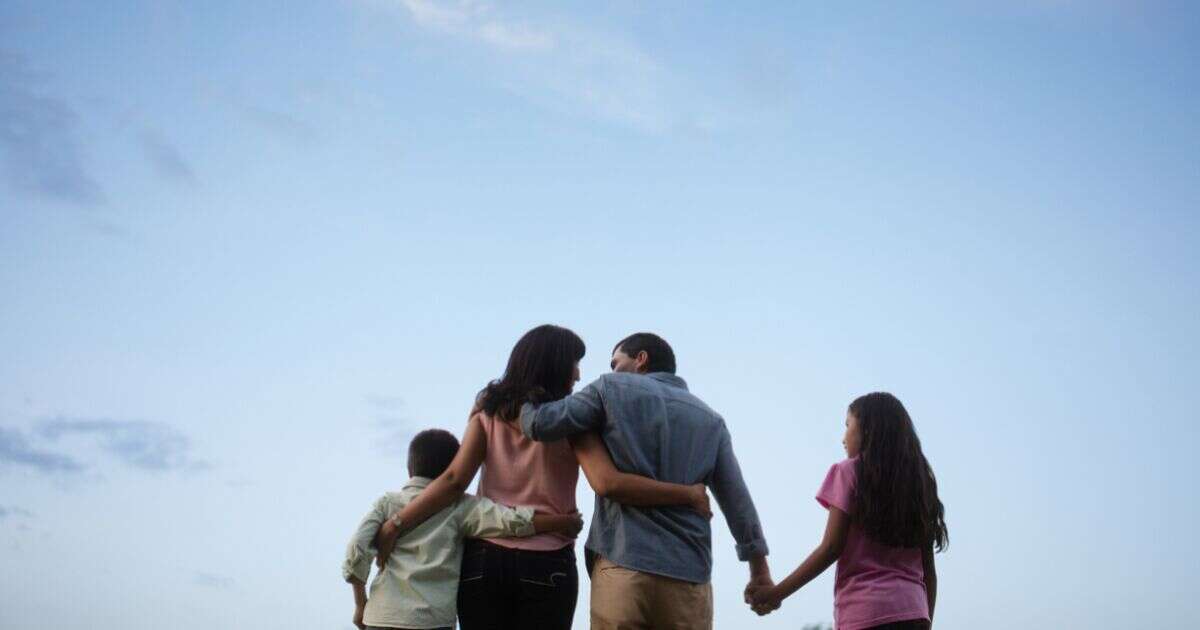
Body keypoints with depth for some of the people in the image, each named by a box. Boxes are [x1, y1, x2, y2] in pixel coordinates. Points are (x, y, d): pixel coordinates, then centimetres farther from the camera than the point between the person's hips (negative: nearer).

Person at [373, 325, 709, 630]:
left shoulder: (489, 411, 6)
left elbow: (454, 480, -5)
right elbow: (607, 483, -18)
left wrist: (394, 525, -1)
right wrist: (688, 495, -13)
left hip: (484, 558, 3)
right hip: (547, 565, -2)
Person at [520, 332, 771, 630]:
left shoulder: (613, 389, 7)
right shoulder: (710, 420, 17)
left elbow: (539, 423, 0)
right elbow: (737, 500, 13)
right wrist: (760, 571, 18)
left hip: (623, 565, -3)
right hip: (689, 574, 3)